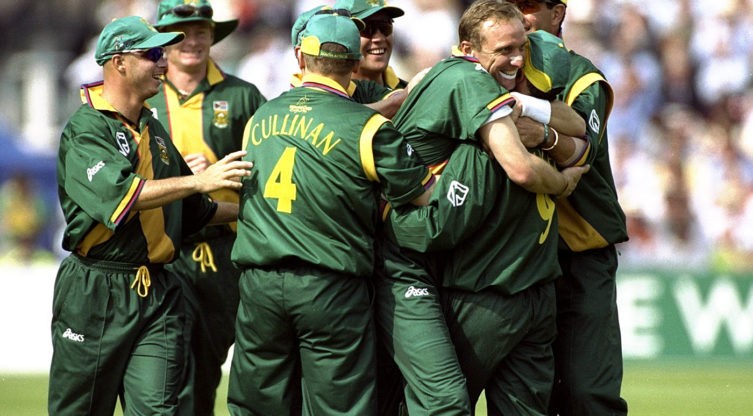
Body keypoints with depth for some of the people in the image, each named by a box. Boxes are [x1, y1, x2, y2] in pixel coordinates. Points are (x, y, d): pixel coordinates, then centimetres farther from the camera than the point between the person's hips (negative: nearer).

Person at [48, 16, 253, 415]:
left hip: (157, 293, 6)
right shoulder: (85, 129, -8)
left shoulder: (153, 130, 17)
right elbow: (118, 193, -26)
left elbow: (191, 210, 29)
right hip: (96, 292, -6)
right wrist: (199, 180, -26)